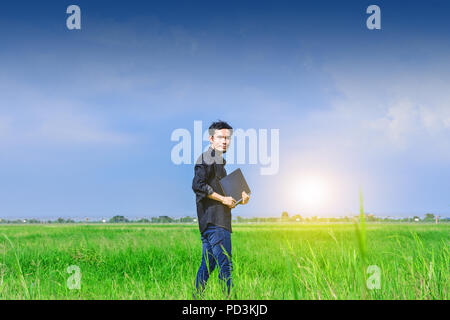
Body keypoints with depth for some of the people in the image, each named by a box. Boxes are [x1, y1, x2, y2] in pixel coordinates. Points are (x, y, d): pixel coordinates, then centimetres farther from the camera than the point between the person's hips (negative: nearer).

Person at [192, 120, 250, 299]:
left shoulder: (218, 160, 24)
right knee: (225, 264, -11)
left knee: (207, 264, 12)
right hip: (215, 222, -10)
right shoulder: (207, 157, -7)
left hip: (209, 222, 10)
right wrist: (223, 199, -15)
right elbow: (198, 185, -19)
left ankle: (196, 298, 16)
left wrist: (238, 199, 10)